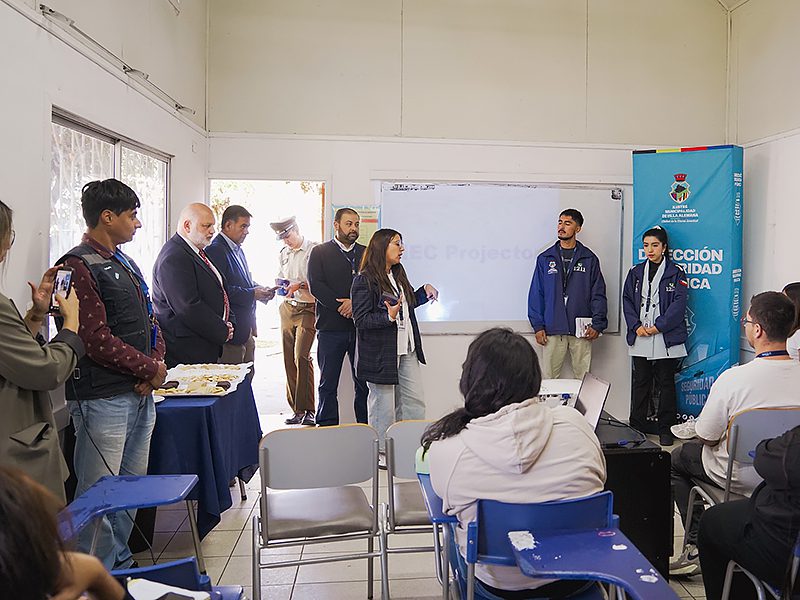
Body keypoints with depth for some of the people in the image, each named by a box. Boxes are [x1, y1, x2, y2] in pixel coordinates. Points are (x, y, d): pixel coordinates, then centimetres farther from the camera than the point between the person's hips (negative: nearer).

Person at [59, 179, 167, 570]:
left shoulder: (125, 263, 16)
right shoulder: (79, 267, -12)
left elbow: (149, 321, 18)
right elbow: (97, 339, -19)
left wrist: (156, 363, 0)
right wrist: (151, 369, -11)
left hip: (140, 395, 9)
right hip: (103, 400, -9)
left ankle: (120, 563, 32)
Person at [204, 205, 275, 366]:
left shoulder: (237, 250, 18)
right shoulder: (215, 250, -14)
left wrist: (260, 290, 5)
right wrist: (252, 294, -22)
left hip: (247, 329, 10)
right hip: (231, 331, -10)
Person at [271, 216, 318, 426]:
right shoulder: (283, 253, 15)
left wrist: (300, 285, -18)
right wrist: (282, 285, 5)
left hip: (308, 309, -7)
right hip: (288, 308, 7)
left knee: (301, 356, -15)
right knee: (289, 359, 5)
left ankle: (308, 410, -7)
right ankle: (297, 410, 13)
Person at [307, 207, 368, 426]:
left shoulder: (366, 254, 14)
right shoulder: (320, 252, 6)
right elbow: (315, 285, -5)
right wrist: (340, 307, -13)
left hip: (361, 327, 2)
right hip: (331, 328, -2)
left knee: (364, 383, 5)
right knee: (328, 385, 4)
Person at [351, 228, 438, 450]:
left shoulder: (398, 274, 14)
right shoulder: (364, 281, -12)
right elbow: (361, 319, -17)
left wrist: (425, 291, 10)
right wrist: (388, 316, -29)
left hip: (406, 350, 8)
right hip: (380, 354, -8)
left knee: (415, 402, 9)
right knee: (383, 406, 3)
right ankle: (381, 452, 17)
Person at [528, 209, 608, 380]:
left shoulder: (589, 259, 6)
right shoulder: (545, 259, 7)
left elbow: (598, 294, 5)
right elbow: (536, 294, 6)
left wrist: (597, 324, -5)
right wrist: (538, 326, -1)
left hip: (581, 331, 0)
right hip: (553, 330, 0)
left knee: (583, 378, 6)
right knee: (549, 377, 3)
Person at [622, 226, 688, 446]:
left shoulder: (676, 273, 1)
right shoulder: (636, 272, 12)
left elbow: (678, 304, -7)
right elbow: (627, 300, 7)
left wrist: (658, 326, -13)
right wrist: (636, 326, -7)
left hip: (666, 337, -3)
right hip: (640, 337, 3)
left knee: (666, 383, 4)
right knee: (640, 382, 8)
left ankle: (666, 429, 14)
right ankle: (636, 427, 16)